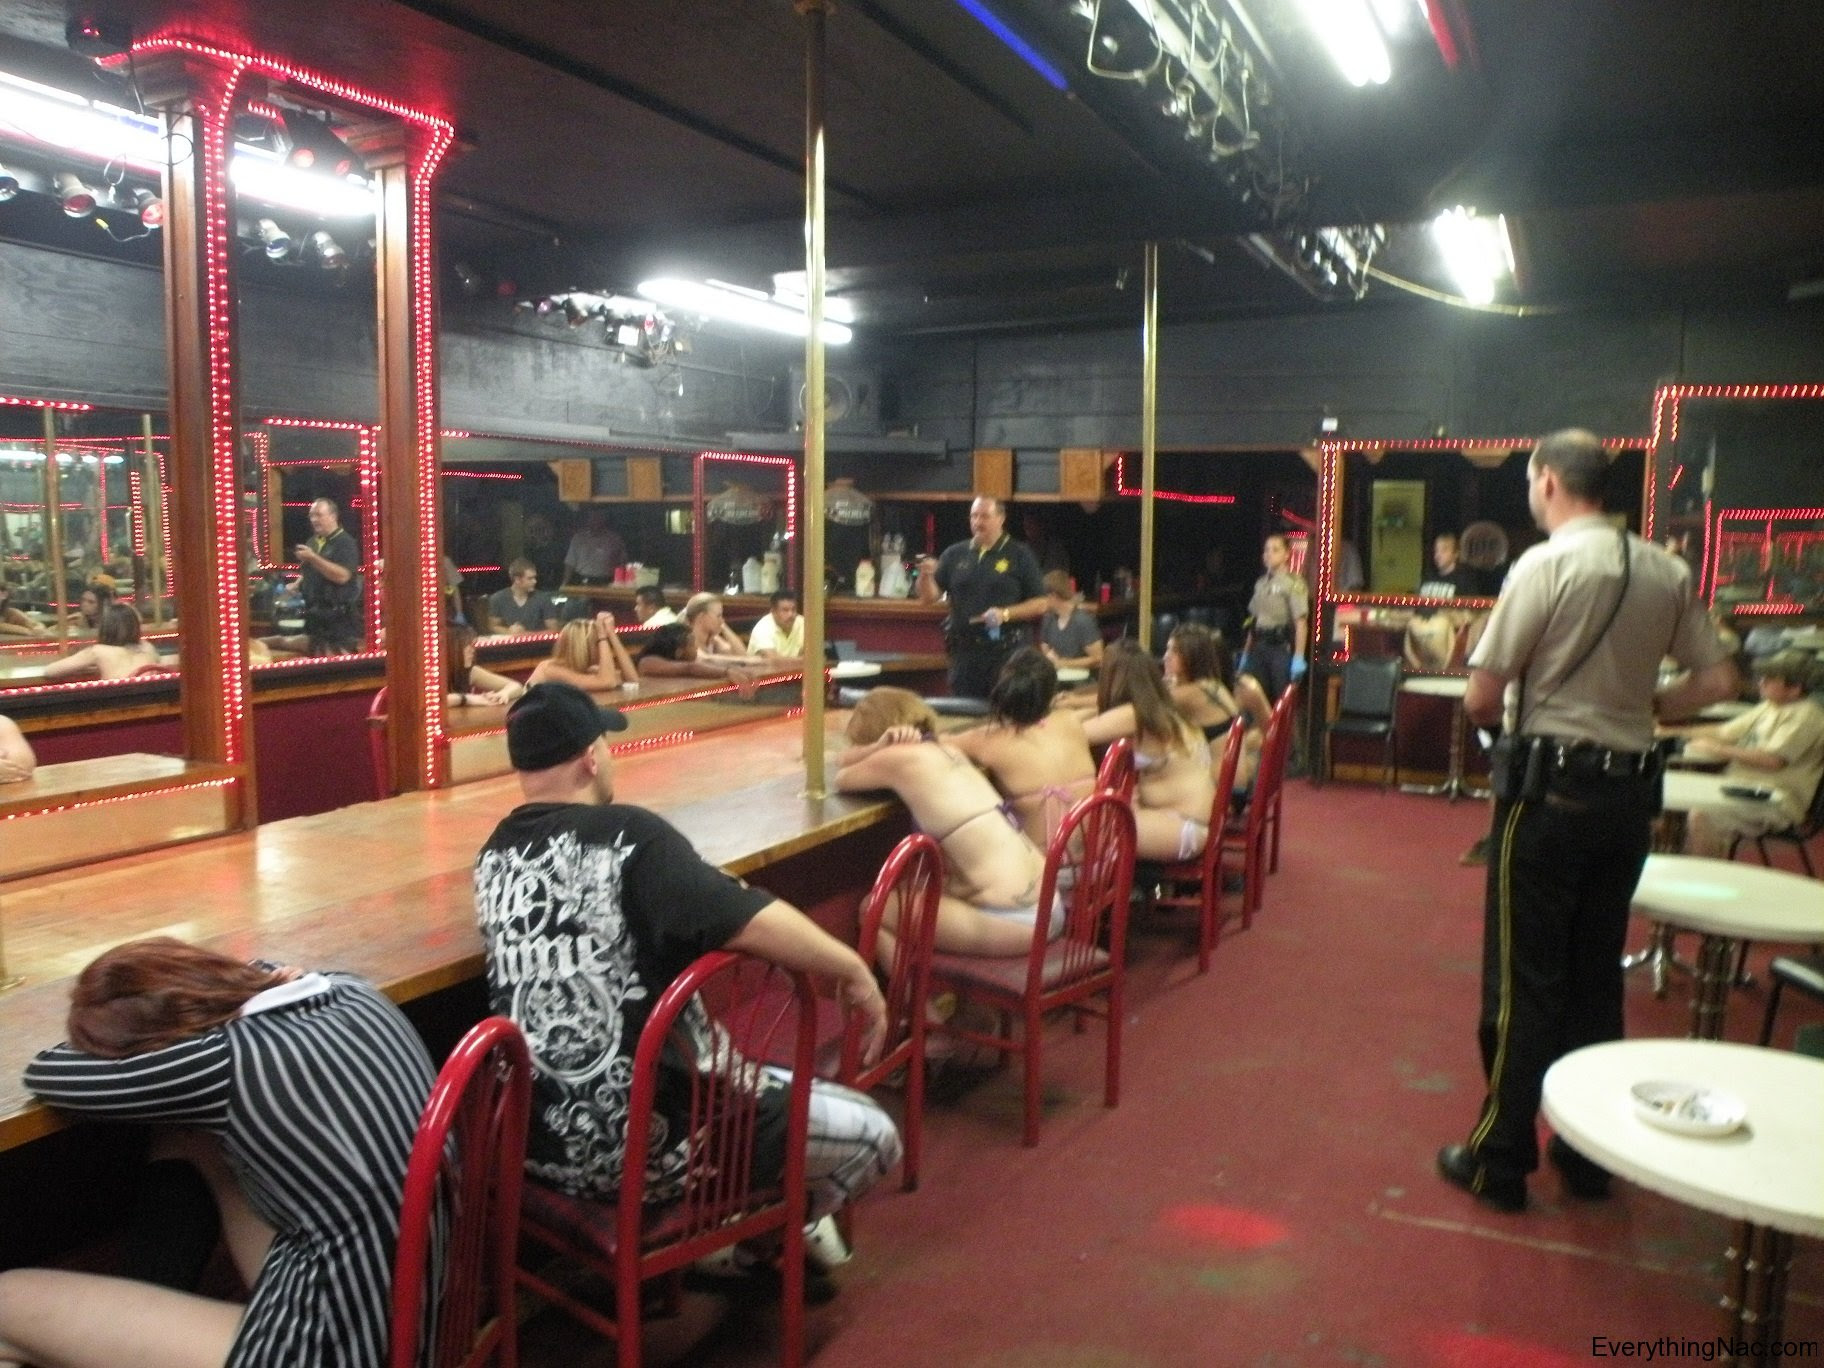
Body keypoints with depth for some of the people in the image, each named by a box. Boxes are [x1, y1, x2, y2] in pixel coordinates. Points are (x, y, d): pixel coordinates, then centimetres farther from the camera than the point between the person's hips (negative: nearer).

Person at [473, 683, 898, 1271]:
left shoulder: (495, 854, 4)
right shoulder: (625, 834, -18)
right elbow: (748, 920, -28)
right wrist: (854, 970, -15)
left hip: (533, 1140, 8)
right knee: (871, 1135, 8)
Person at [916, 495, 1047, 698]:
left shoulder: (1019, 555, 1)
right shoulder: (954, 554, 9)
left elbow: (1039, 605, 0)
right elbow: (929, 597, 6)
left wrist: (1006, 614, -15)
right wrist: (926, 576, -14)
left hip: (1005, 651, -3)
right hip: (964, 651, 3)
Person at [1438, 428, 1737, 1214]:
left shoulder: (1544, 565, -14)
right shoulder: (1667, 573, 4)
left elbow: (1481, 698, -15)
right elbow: (1716, 681, 7)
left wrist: (1512, 714, 6)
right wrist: (1640, 707, 14)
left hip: (1550, 786, -6)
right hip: (1631, 790, 6)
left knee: (1523, 980, 3)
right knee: (1597, 975, 16)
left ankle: (1500, 1160, 12)